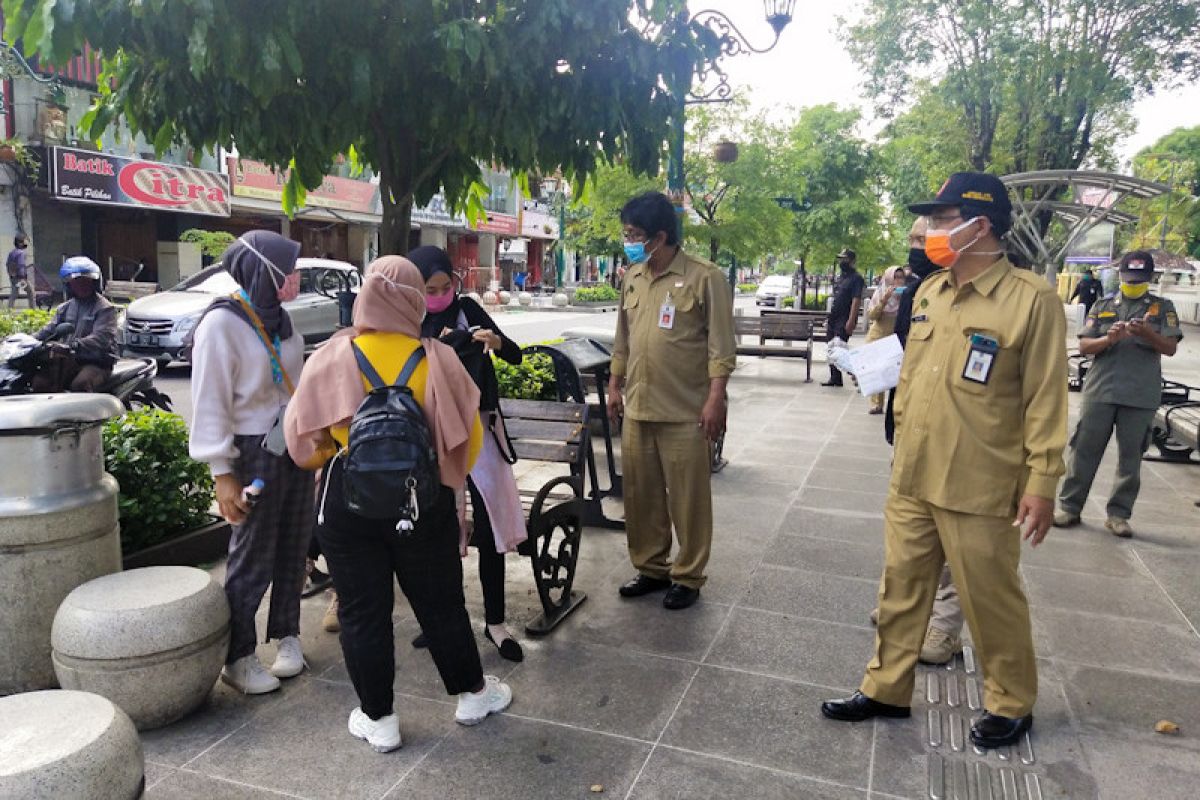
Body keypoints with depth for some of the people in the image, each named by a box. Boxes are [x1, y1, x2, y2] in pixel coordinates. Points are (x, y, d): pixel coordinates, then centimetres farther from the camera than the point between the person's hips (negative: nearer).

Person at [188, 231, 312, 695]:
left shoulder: (278, 318, 6)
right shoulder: (221, 324, -15)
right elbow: (210, 405, -14)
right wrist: (222, 475, -15)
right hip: (254, 452, -6)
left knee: (293, 546, 13)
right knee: (253, 557, 3)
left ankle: (286, 635, 30)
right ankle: (238, 658, 18)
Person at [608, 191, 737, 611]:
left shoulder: (705, 278, -8)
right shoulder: (632, 277, 11)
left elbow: (721, 346, -10)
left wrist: (715, 399, -15)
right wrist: (614, 384, 16)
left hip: (685, 412, -6)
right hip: (637, 407, 6)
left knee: (688, 498, 5)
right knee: (640, 494, 13)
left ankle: (688, 577, 20)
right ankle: (650, 568, 29)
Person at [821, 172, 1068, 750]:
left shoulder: (1032, 299, -12)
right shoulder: (928, 292, 7)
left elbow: (1045, 401, -11)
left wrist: (1042, 484, -12)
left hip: (979, 488, -6)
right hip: (911, 479, 6)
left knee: (989, 600, 10)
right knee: (901, 588, 15)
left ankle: (1010, 704, 32)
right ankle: (886, 689, 30)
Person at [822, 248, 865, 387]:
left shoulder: (856, 278, -9)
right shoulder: (840, 277, 17)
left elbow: (856, 301, -18)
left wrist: (851, 321, -25)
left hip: (844, 321, -9)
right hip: (834, 319, 9)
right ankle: (834, 378, 15)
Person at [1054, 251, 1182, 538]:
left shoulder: (1163, 307, 9)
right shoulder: (1103, 306, 11)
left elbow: (1170, 348, -1)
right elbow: (1084, 345, 4)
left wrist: (1146, 333, -20)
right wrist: (1110, 338, -15)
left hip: (1141, 395, 0)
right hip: (1099, 390, 0)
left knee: (1130, 456, 4)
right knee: (1085, 450, 2)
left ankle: (1118, 514, 12)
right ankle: (1069, 506, 10)